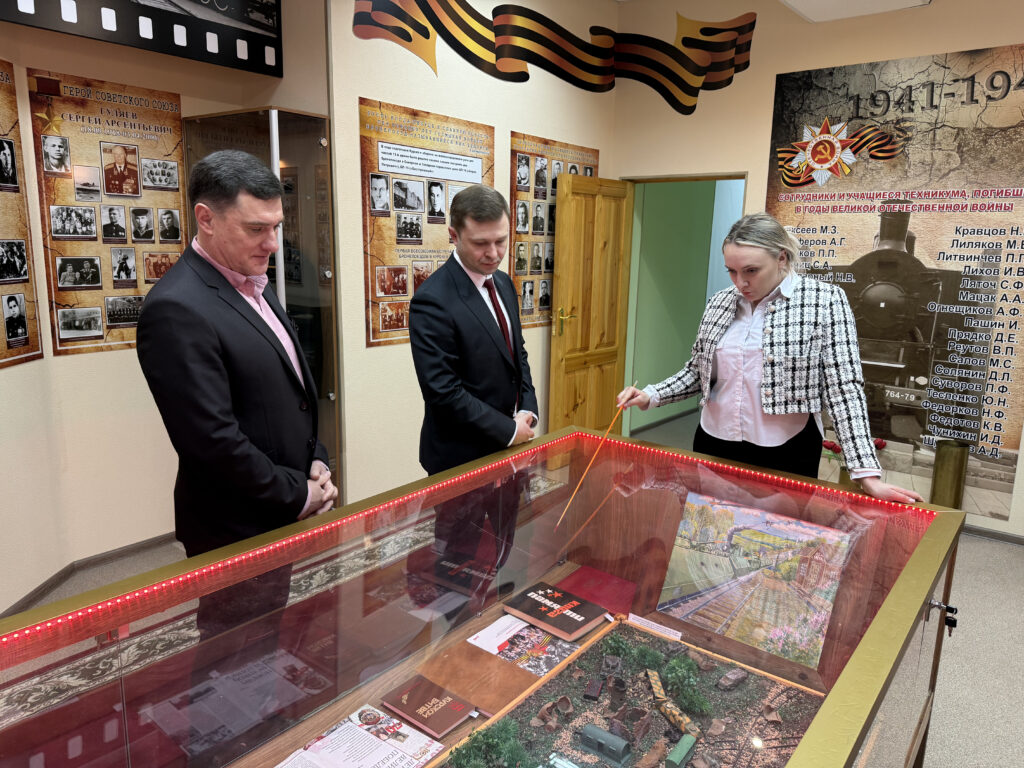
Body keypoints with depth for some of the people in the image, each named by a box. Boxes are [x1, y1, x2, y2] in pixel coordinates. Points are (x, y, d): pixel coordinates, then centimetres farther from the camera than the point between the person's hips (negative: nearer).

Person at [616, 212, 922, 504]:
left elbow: (843, 390, -12)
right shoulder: (720, 302, 4)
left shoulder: (824, 300, -8)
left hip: (785, 457, -4)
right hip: (713, 446, 4)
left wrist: (867, 474, -17)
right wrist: (650, 395, -2)